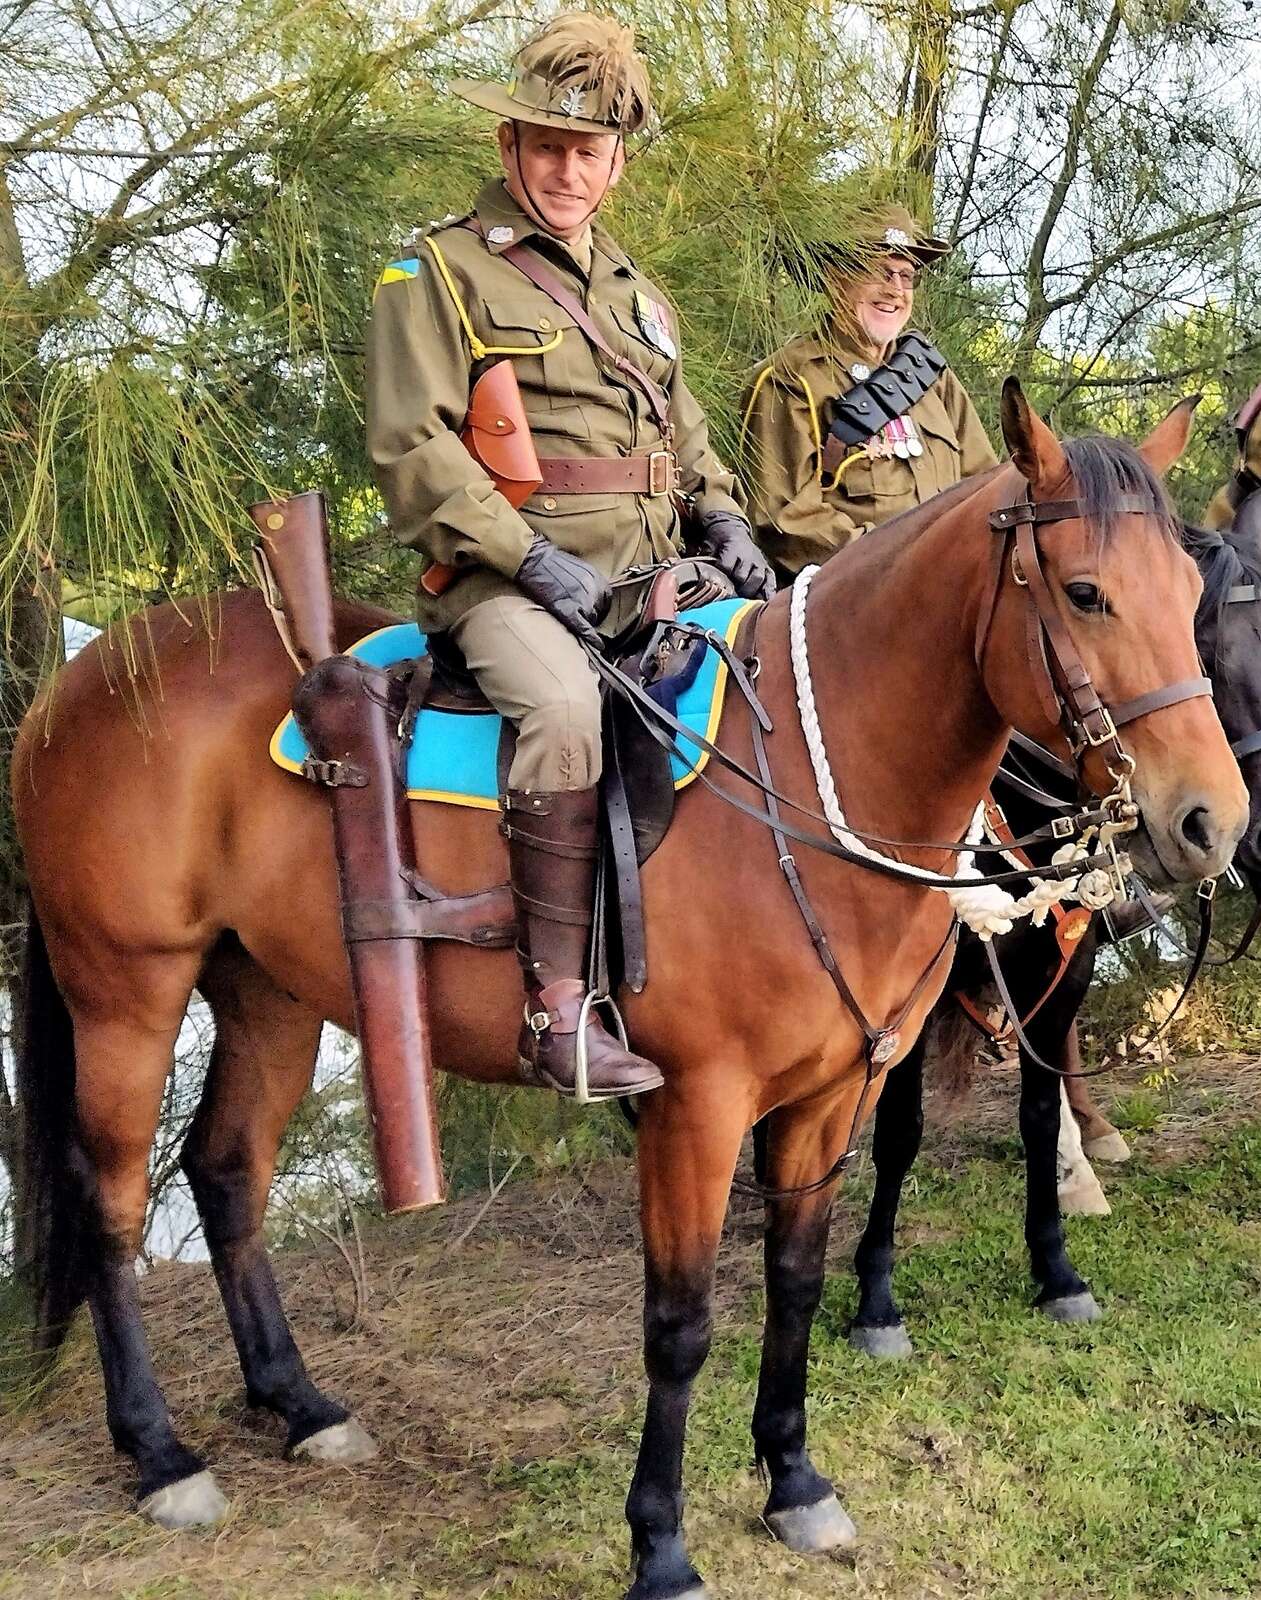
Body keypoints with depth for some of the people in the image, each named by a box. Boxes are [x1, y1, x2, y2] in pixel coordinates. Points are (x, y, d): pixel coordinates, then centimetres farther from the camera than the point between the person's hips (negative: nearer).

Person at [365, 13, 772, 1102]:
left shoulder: (635, 293, 24)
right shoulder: (441, 271, 3)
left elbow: (687, 437, 29)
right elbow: (412, 450, -8)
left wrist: (724, 521, 7)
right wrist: (533, 558, -18)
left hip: (649, 576, 7)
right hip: (509, 575, -7)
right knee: (563, 705, -35)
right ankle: (557, 1005, -30)